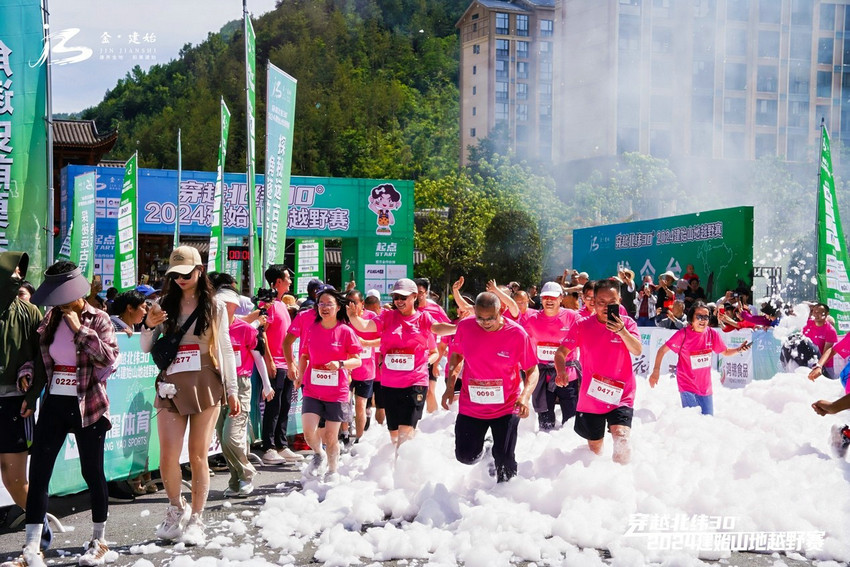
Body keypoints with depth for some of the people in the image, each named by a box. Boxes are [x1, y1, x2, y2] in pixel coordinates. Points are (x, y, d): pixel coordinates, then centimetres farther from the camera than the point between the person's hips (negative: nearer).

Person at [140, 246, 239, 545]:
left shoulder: (214, 306, 6)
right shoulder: (166, 305, 9)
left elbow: (225, 349, 7)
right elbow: (147, 349, 11)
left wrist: (232, 390, 3)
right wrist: (149, 326, -9)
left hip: (205, 385, -1)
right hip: (171, 386, 1)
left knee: (198, 455, 1)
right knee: (168, 456, -6)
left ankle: (195, 520, 13)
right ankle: (176, 509, 20)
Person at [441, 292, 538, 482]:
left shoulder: (518, 334, -17)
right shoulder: (464, 327, -10)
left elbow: (532, 370, -9)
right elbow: (456, 355, 9)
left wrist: (525, 396, -25)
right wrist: (450, 386, 1)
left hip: (506, 407, -2)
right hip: (471, 406, 3)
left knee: (504, 459, 1)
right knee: (465, 456, 10)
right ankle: (481, 446, 45)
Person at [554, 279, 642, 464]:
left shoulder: (627, 323, -3)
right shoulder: (582, 326, -4)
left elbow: (637, 351, -16)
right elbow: (561, 352, -6)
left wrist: (622, 331, -31)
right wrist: (561, 372, -25)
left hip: (621, 396, -1)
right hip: (590, 398, 1)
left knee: (621, 436, -25)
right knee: (595, 449, 15)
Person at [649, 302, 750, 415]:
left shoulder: (713, 334, -2)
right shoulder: (683, 334, -13)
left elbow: (725, 352, 12)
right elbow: (663, 350, -6)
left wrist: (738, 350, -7)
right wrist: (656, 371, -10)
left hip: (706, 388, 5)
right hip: (687, 387, -4)